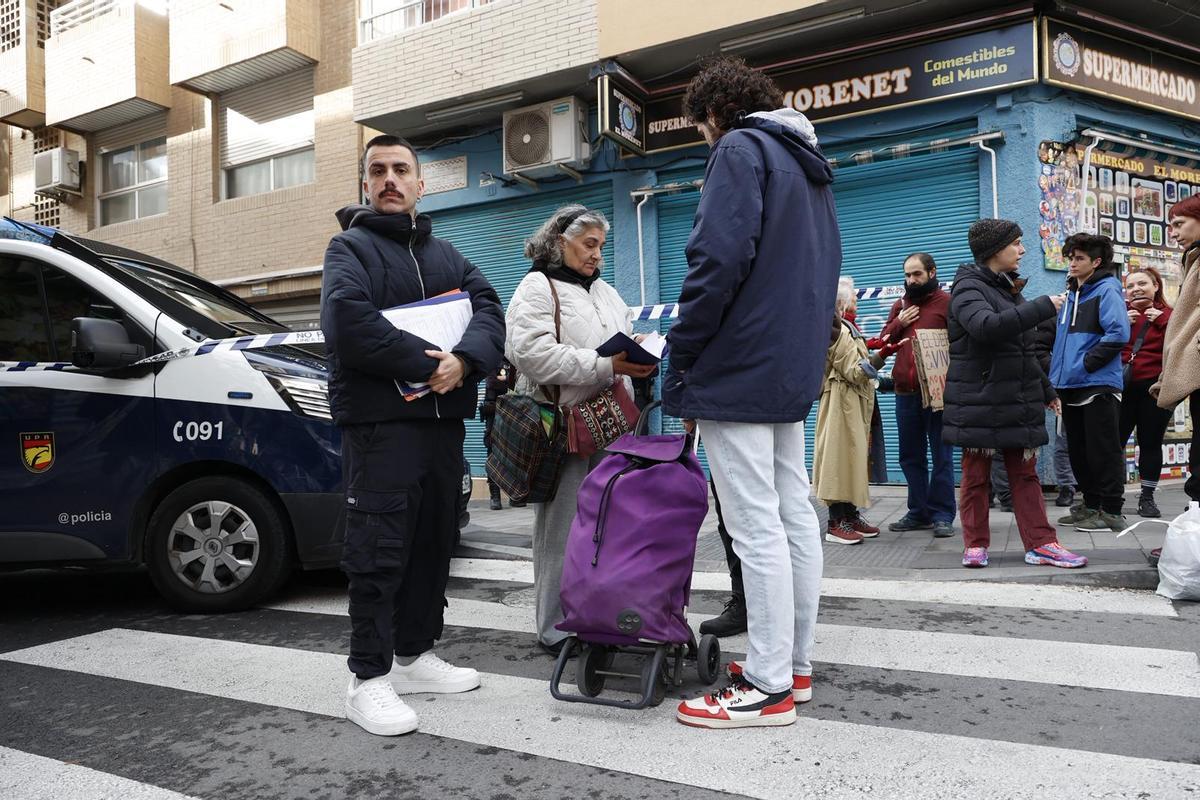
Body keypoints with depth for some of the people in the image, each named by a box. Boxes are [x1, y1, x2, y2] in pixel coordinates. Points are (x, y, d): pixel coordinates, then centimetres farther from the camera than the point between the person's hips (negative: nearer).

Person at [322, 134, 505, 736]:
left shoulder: (445, 255, 20)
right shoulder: (350, 247, 2)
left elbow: (488, 310, 4)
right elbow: (347, 322, -17)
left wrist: (464, 360, -16)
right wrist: (427, 363, -18)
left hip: (443, 421, 7)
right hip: (379, 422, -7)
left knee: (432, 545, 12)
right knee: (378, 551, -6)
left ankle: (414, 656, 26)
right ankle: (369, 679, 2)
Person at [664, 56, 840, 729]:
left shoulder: (740, 150, -6)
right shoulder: (810, 166, 23)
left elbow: (718, 260, -19)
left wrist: (680, 358, -12)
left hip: (740, 368, -10)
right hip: (793, 370, 10)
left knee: (757, 527, -7)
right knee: (795, 518, 11)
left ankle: (769, 687, 1)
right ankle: (796, 666, 21)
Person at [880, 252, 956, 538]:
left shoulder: (947, 302, -1)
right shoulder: (900, 305, 17)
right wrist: (899, 324, 2)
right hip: (905, 393, 6)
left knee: (941, 456, 1)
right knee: (910, 456, 10)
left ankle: (942, 515, 7)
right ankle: (918, 512, 20)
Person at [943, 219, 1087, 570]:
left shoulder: (1009, 289, 18)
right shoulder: (968, 288, -9)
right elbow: (986, 326, -30)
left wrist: (1046, 390, 27)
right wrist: (1043, 307, -25)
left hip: (1017, 401, 8)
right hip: (979, 402, -8)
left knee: (1026, 473, 7)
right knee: (976, 475, 2)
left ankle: (1040, 543, 11)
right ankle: (975, 544, 11)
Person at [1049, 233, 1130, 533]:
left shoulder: (1107, 290, -6)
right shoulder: (1071, 294, 18)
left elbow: (1118, 333, -18)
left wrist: (1086, 363, -18)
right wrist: (1057, 369, 12)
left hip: (1098, 385, -8)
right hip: (1071, 386, 8)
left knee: (1103, 451, -2)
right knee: (1079, 451, 13)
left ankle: (1111, 511, 6)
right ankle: (1091, 505, 24)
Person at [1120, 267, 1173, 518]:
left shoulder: (1167, 315, 6)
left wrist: (1162, 320, -17)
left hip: (1155, 389, -1)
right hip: (1121, 387, 1)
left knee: (1151, 443, 4)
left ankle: (1147, 497, 13)